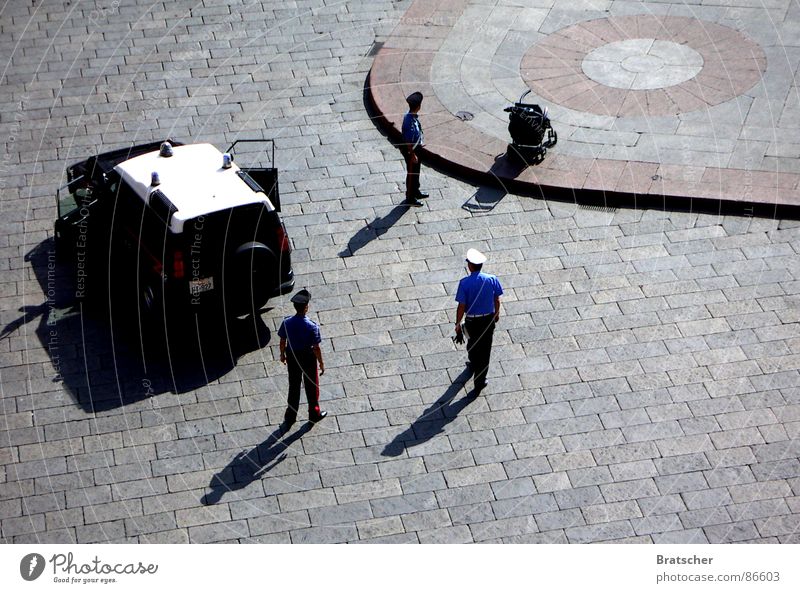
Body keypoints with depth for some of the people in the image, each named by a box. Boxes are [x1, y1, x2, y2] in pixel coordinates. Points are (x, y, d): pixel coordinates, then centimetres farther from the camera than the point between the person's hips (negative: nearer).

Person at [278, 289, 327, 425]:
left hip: (292, 357, 3)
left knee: (293, 386, 19)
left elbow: (283, 341, -3)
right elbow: (316, 348, -19)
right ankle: (314, 414, 34)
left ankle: (290, 416, 28)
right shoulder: (312, 326, -27)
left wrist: (282, 354, 15)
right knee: (311, 386, 18)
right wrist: (321, 363, -5)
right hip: (308, 358, -3)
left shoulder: (286, 323, -16)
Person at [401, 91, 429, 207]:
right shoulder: (410, 121, -32)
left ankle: (416, 192, 43)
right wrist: (413, 155, -21)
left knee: (416, 171, 25)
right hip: (411, 150, -9)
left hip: (416, 148, 9)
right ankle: (410, 198, 19)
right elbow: (408, 141, -27)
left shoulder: (413, 116, -4)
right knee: (411, 173, 6)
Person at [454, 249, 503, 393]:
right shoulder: (492, 279, -12)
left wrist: (458, 324, -3)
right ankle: (479, 382, 16)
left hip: (472, 321, -2)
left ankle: (474, 365, 52)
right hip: (489, 319, 2)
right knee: (485, 348, 12)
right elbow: (497, 300, -1)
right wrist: (497, 314, 18)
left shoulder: (464, 283, -21)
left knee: (472, 344, 26)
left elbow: (461, 306, -17)